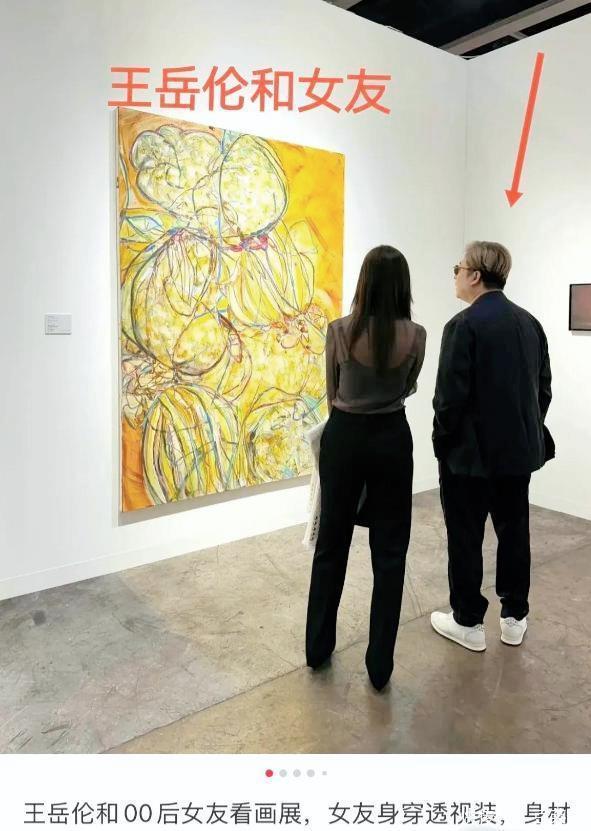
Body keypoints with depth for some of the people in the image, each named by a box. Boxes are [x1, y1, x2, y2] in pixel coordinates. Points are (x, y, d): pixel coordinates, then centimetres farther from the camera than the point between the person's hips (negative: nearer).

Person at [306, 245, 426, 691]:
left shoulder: (340, 330, -8)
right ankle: (380, 664, 16)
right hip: (392, 439, 0)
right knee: (390, 550, 9)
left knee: (331, 543, 13)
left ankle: (318, 648, 28)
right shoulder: (416, 336, -6)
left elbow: (332, 391, 5)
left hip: (344, 437, 0)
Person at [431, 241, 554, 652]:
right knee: (514, 532, 16)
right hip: (518, 448, 7)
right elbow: (544, 387, 10)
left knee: (466, 538, 7)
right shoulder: (530, 322, 6)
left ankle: (468, 622, 20)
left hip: (471, 450, -7)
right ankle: (514, 618, 30)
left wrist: (442, 440, -4)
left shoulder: (464, 324, -16)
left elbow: (451, 394, -18)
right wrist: (528, 429, 19)